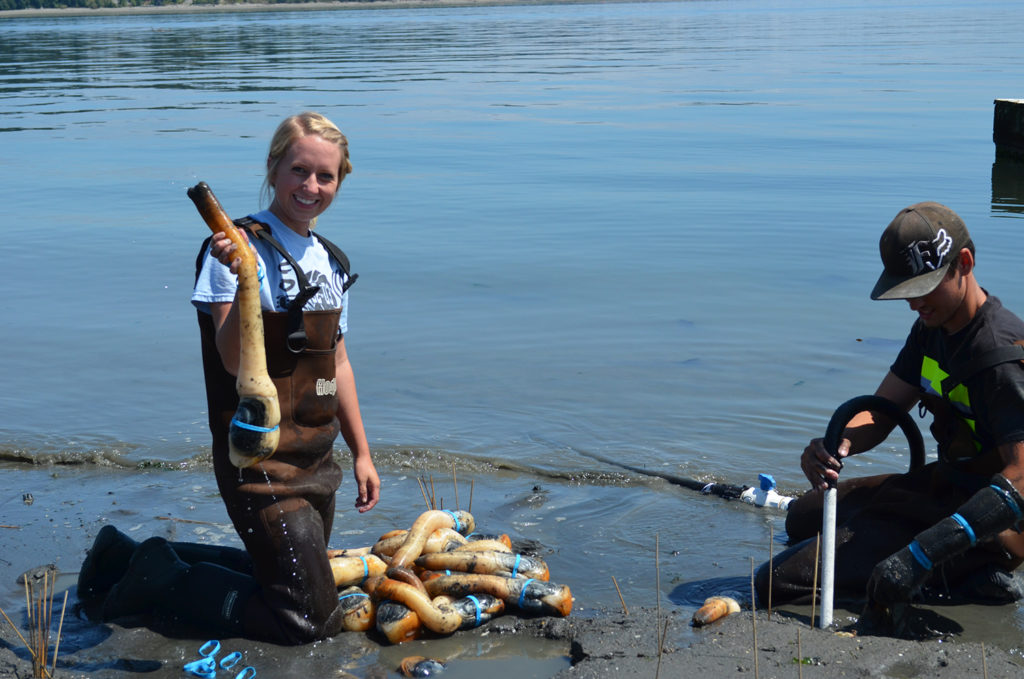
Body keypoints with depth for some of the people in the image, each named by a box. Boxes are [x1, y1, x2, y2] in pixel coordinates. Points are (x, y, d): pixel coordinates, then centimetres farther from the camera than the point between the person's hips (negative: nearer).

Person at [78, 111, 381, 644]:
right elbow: (235, 360, -24)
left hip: (316, 458, 9)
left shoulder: (331, 261, 11)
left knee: (288, 575, 19)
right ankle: (162, 580, 6)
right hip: (261, 461, -8)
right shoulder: (239, 248, -14)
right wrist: (245, 281, -40)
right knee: (311, 619, -8)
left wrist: (361, 453, 19)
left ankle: (129, 558, 28)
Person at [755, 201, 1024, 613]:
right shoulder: (933, 327, 6)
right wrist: (837, 445, -19)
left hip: (989, 526, -10)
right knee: (805, 516, 28)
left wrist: (921, 554, -41)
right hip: (944, 486, 10)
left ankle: (974, 581, -10)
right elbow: (880, 413, 7)